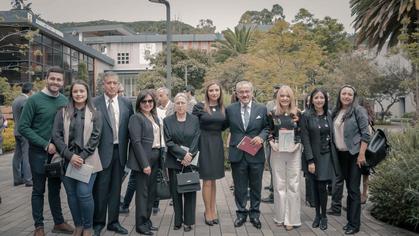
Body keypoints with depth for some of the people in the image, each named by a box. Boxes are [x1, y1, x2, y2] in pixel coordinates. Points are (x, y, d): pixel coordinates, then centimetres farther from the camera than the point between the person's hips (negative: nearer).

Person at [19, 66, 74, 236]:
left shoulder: (65, 101, 2)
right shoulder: (34, 100, -10)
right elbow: (23, 127, -12)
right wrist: (45, 144, -16)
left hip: (58, 152, 4)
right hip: (39, 153, -4)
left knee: (55, 189, 14)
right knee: (39, 190, 7)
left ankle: (59, 222, 25)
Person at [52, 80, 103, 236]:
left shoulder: (95, 114, 5)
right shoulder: (62, 113, 7)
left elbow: (95, 137, -2)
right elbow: (56, 136, -1)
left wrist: (82, 157, -12)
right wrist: (70, 156, -11)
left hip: (86, 160, -2)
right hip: (68, 160, 2)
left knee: (84, 193, -8)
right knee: (71, 194, 7)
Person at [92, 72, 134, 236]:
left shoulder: (127, 103, 6)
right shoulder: (94, 103, -4)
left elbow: (131, 127, 10)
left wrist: (129, 149, 5)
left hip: (119, 151, 3)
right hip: (102, 152, -3)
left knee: (116, 188, 12)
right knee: (100, 188, 5)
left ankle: (113, 222, 25)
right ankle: (98, 223, 21)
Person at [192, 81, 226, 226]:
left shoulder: (222, 108, 8)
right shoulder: (199, 107, -6)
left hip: (217, 144, 4)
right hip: (205, 144, -4)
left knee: (213, 180, 12)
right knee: (207, 181, 0)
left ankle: (212, 210, 22)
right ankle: (208, 212, 13)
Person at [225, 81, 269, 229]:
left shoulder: (262, 109, 3)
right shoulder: (230, 109, 2)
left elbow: (267, 127, 6)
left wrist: (261, 137, -12)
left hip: (256, 154, 0)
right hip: (237, 154, 0)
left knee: (256, 187, 11)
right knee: (239, 187, 10)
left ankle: (254, 214, 26)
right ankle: (241, 213, 26)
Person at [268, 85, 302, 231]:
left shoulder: (297, 114, 2)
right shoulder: (273, 114, 3)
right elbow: (269, 132, 9)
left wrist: (297, 144, -10)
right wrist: (272, 143, -9)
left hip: (294, 152, 0)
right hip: (277, 152, 1)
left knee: (293, 185, 1)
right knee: (279, 184, 7)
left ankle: (291, 219, 9)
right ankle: (280, 216, 19)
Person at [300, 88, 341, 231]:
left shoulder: (329, 115, 7)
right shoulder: (306, 116, -6)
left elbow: (332, 135, 11)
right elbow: (305, 139, -9)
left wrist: (334, 155, 5)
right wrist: (310, 160, -13)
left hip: (327, 155, 2)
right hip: (313, 156, -2)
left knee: (322, 187, -2)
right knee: (315, 187, 4)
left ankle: (324, 216, 13)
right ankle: (317, 215, 20)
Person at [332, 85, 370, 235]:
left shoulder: (358, 111, -8)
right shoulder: (336, 112, 8)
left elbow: (365, 134, -11)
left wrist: (361, 154, -17)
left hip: (354, 154, -5)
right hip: (341, 154, 6)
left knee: (354, 189, -3)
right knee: (348, 187, 12)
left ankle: (354, 224, 4)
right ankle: (350, 219, 21)